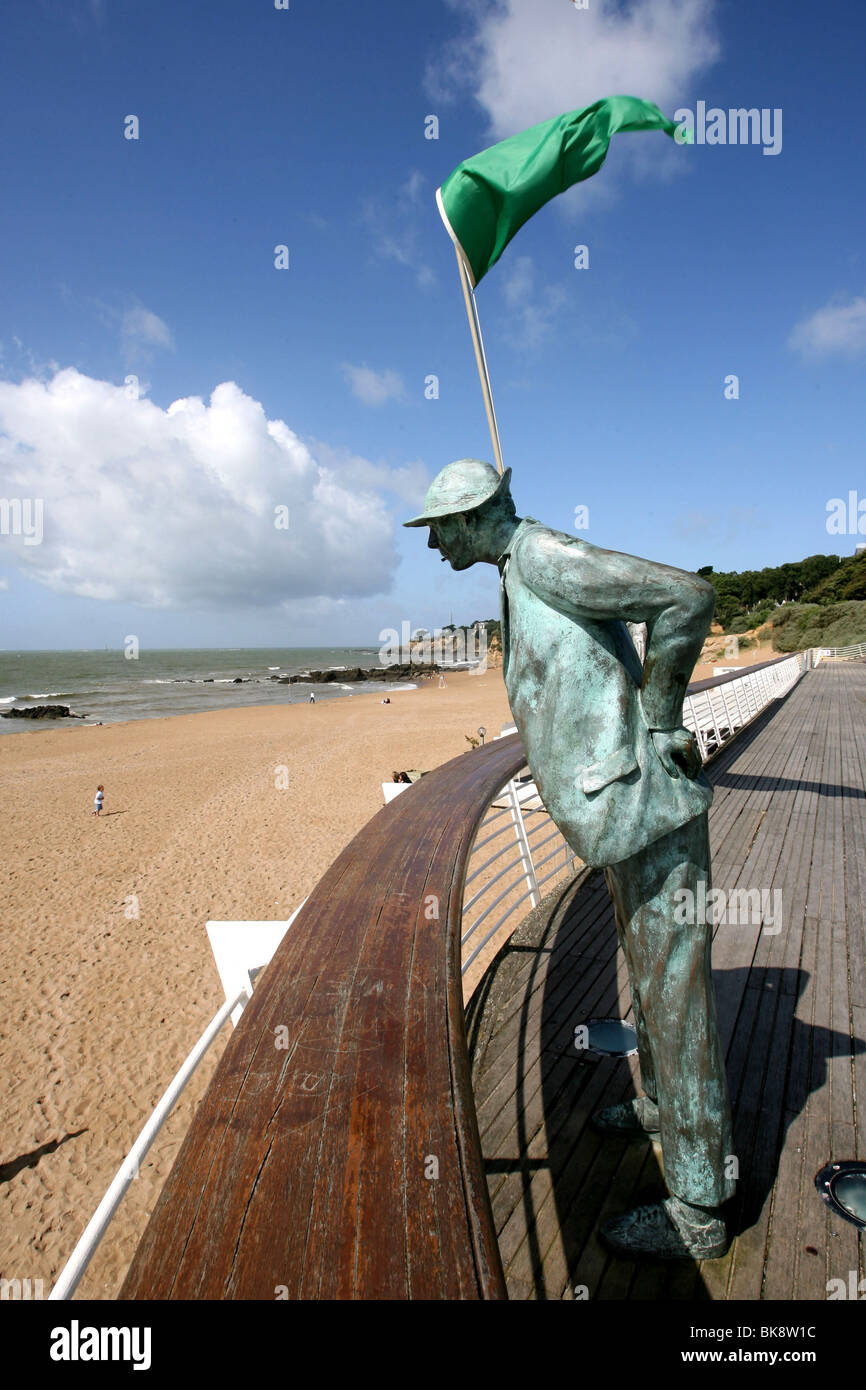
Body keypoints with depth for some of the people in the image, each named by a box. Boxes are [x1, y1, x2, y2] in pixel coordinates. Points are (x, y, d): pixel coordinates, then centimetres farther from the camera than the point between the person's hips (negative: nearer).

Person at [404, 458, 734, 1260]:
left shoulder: (542, 556, -15)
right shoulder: (523, 579, 16)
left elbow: (688, 597, -23)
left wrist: (661, 720, -15)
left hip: (647, 809, -10)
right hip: (629, 810, 10)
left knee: (672, 991, 0)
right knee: (647, 967, 24)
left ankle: (698, 1209, 16)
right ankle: (663, 1105, 46)